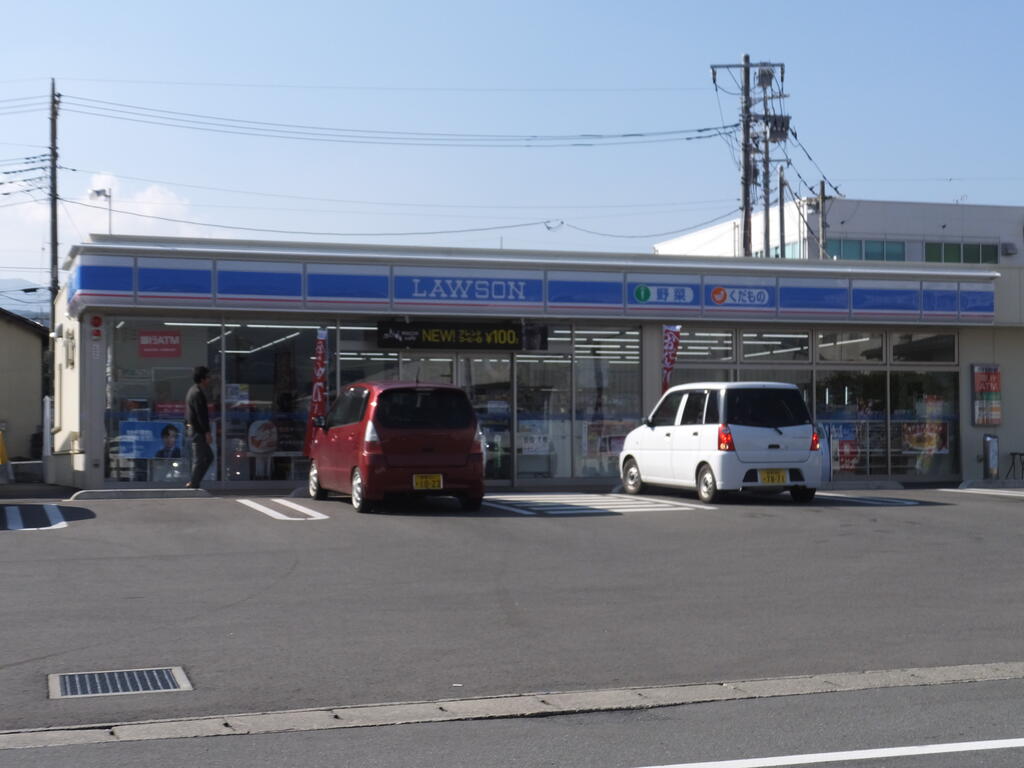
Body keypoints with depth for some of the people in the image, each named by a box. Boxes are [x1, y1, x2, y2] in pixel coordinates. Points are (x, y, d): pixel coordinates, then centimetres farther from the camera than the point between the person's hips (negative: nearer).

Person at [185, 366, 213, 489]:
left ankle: (193, 483, 14)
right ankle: (194, 484, 1)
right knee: (199, 459, -4)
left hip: (193, 429, 10)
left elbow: (187, 412, 22)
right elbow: (201, 414, -21)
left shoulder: (192, 390, 16)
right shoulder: (197, 393, -16)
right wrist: (207, 432, -21)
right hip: (198, 431, -10)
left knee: (209, 456, 14)